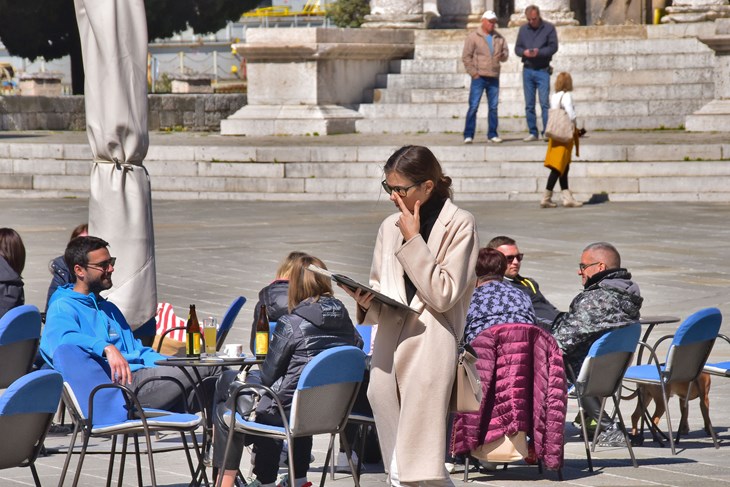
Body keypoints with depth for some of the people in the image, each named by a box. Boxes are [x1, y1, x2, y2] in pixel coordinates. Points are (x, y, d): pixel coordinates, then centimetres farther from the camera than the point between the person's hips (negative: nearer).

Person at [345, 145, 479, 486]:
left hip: (428, 351, -6)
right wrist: (367, 302, 1)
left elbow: (444, 295, -8)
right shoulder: (390, 227, 16)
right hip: (387, 350, 6)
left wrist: (413, 240, -9)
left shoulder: (459, 225, -1)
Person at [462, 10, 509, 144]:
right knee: (473, 106, -6)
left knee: (493, 107, 6)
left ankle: (492, 134, 13)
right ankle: (468, 135, -4)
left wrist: (502, 55, -8)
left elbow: (506, 53, 17)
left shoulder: (499, 38, 12)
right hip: (479, 78, -4)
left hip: (494, 78, 4)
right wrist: (473, 73, -9)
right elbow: (466, 57, -2)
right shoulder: (473, 37, -1)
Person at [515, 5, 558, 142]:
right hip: (527, 70, 4)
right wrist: (524, 52, -13)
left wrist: (539, 52, -21)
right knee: (529, 105, 5)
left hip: (543, 70, -4)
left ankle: (547, 132, -7)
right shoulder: (523, 30, 11)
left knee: (544, 103, -9)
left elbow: (553, 47, -6)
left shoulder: (549, 28, 1)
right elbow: (517, 48, 10)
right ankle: (532, 133, 10)